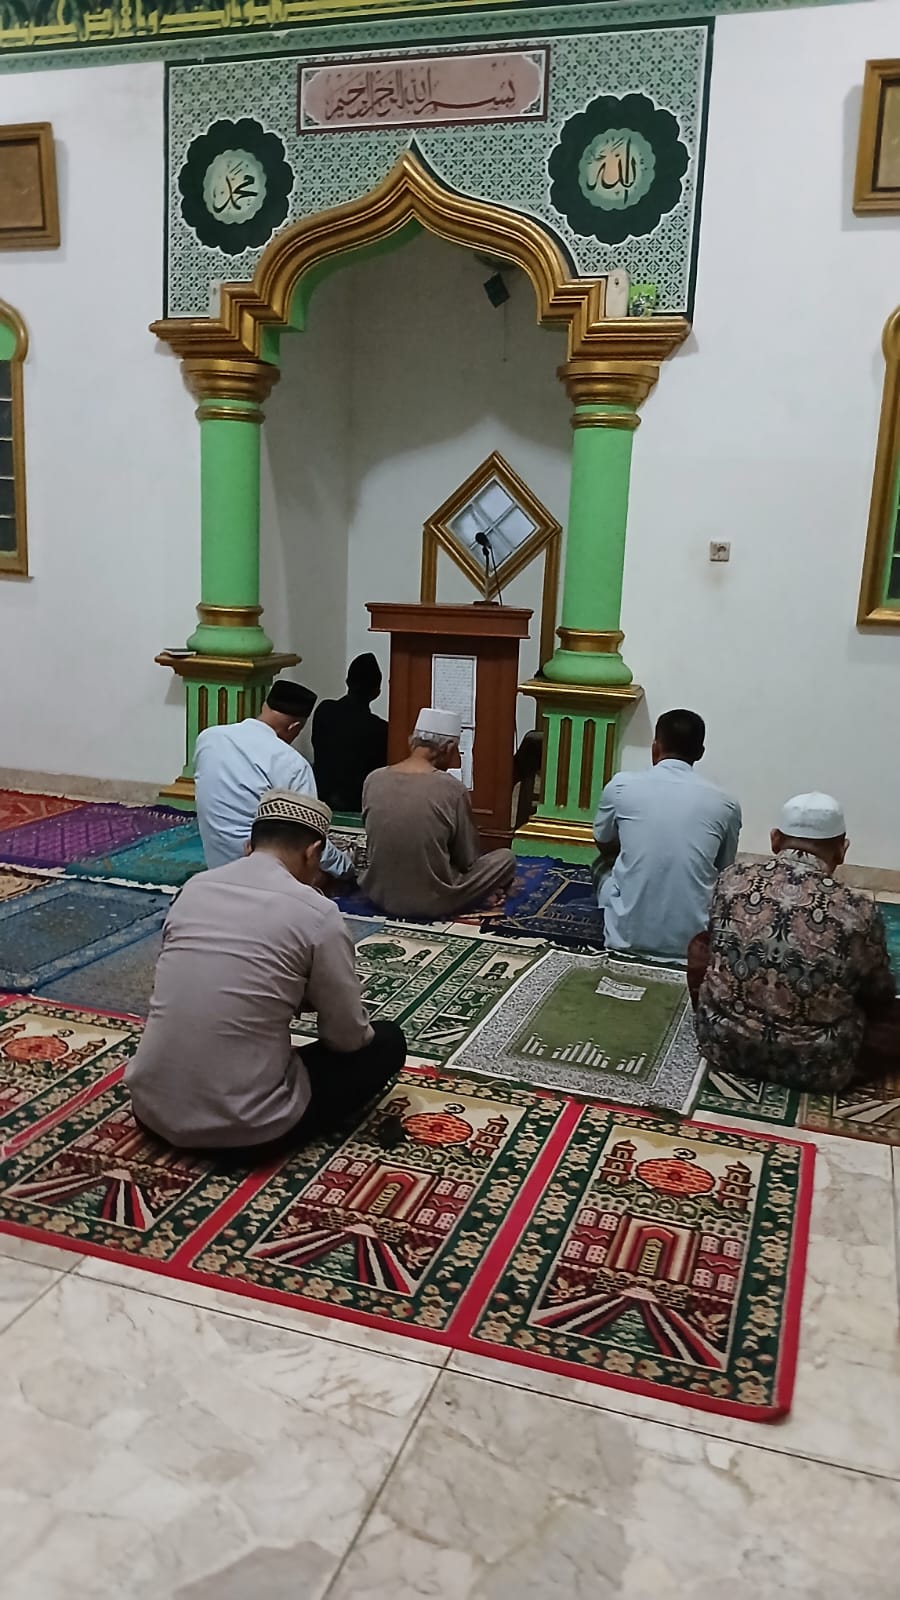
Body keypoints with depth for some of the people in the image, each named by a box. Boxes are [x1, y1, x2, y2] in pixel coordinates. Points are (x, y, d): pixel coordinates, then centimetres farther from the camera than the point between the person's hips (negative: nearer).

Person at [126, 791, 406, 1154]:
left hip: (153, 1108, 6)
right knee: (387, 1042, 14)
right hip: (247, 1127, -6)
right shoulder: (317, 913, -11)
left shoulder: (193, 888, 5)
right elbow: (347, 1036, -1)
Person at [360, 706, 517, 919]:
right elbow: (469, 859, -4)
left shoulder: (373, 780, -4)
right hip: (432, 902, -4)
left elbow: (375, 845, 9)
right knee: (506, 858, 15)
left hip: (380, 895, 4)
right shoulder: (452, 789, -15)